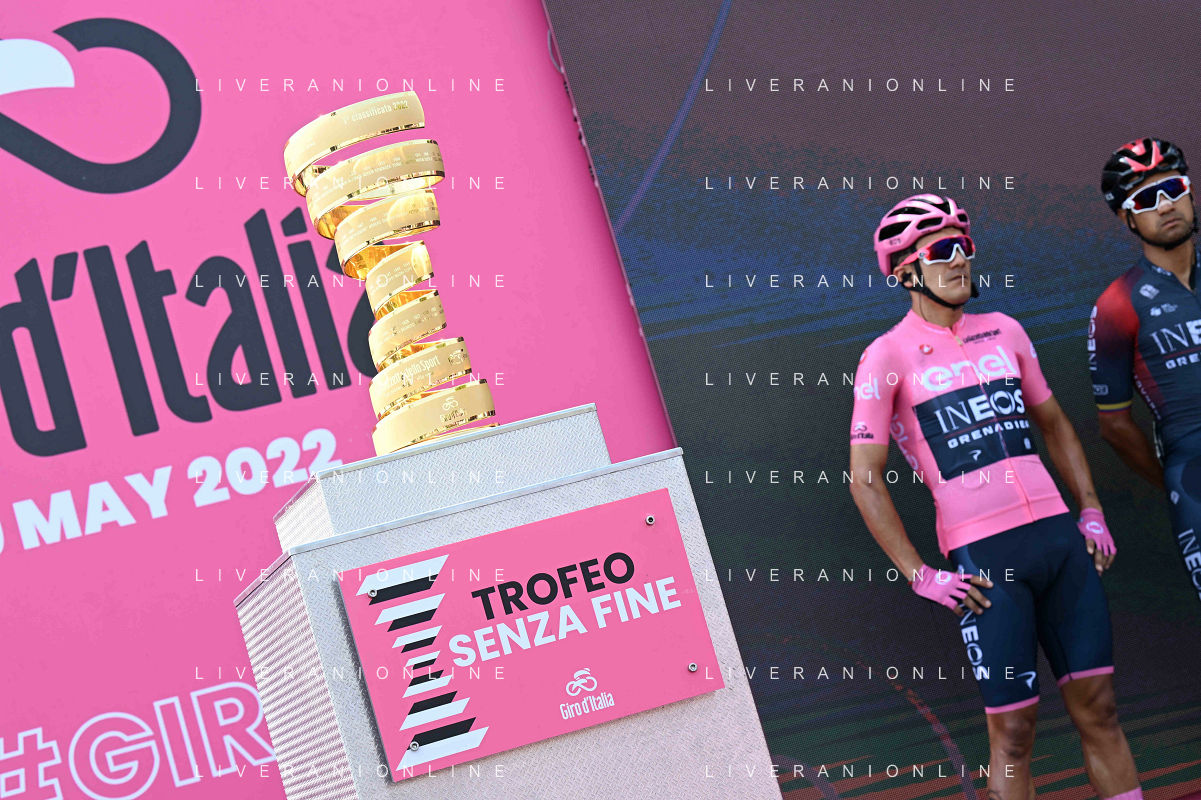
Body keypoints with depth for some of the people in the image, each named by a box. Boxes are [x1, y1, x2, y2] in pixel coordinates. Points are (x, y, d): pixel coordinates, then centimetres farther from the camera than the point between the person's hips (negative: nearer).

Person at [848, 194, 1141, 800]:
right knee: (1014, 728, -2)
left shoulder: (1003, 331, 14)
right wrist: (919, 575, -9)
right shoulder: (888, 356, -2)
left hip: (1059, 534, 5)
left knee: (1097, 707, 6)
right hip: (983, 556, -5)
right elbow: (865, 478, -4)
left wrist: (1091, 512, 14)